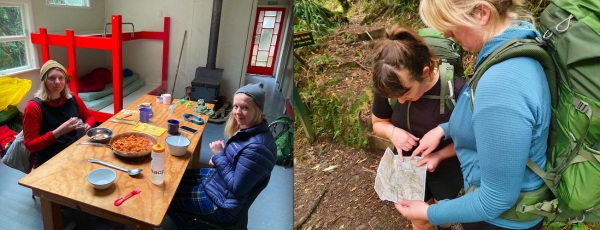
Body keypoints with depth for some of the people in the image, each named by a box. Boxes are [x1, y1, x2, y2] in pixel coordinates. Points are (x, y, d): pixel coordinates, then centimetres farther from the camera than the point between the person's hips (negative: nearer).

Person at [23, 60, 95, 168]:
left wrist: (88, 125, -1)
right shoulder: (33, 107, -6)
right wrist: (58, 132, -21)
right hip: (49, 161, -5)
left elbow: (89, 117, 23)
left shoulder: (73, 98, 6)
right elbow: (30, 145, -8)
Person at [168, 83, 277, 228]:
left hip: (222, 204, -9)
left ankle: (184, 226, 33)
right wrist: (219, 157, -6)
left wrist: (219, 155, -22)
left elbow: (236, 188, -28)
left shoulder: (256, 147, -35)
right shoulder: (248, 129, -6)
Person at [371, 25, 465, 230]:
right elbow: (378, 123, -5)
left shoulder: (456, 90, -33)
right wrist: (392, 132, -27)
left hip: (446, 167, -1)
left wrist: (440, 155, -30)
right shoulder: (388, 86, -23)